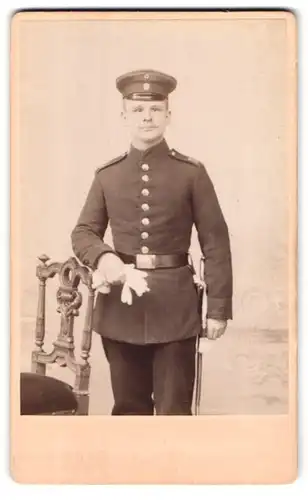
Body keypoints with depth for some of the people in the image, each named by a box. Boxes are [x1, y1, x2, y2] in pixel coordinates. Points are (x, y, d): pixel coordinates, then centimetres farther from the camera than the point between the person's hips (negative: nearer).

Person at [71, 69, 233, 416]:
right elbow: (83, 232, 8)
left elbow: (216, 243, -1)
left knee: (174, 410, 5)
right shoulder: (107, 175, 6)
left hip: (176, 306, -2)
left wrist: (218, 307, -4)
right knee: (128, 407, 15)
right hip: (120, 306, 3)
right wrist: (104, 257, -15)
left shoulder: (192, 173, 0)